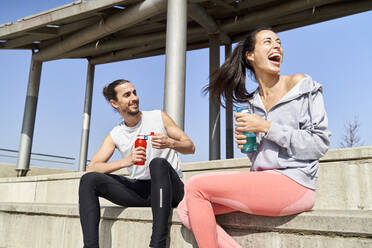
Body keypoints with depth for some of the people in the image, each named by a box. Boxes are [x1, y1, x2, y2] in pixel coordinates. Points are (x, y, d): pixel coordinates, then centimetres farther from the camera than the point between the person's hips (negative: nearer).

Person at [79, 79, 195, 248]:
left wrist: (170, 143, -19)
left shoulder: (159, 117, 4)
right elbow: (91, 168, -3)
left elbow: (190, 147, 5)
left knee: (158, 163, -36)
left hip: (170, 188, -3)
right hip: (139, 191, 3)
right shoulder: (115, 135, 8)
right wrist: (125, 161, -19)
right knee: (89, 180, -13)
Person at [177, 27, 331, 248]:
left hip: (294, 183, -6)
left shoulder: (301, 85, 0)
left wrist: (266, 127, -12)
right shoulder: (253, 102, 16)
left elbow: (320, 144, -7)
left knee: (195, 186, -15)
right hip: (261, 181, 6)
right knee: (186, 210, -9)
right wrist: (247, 145, -3)